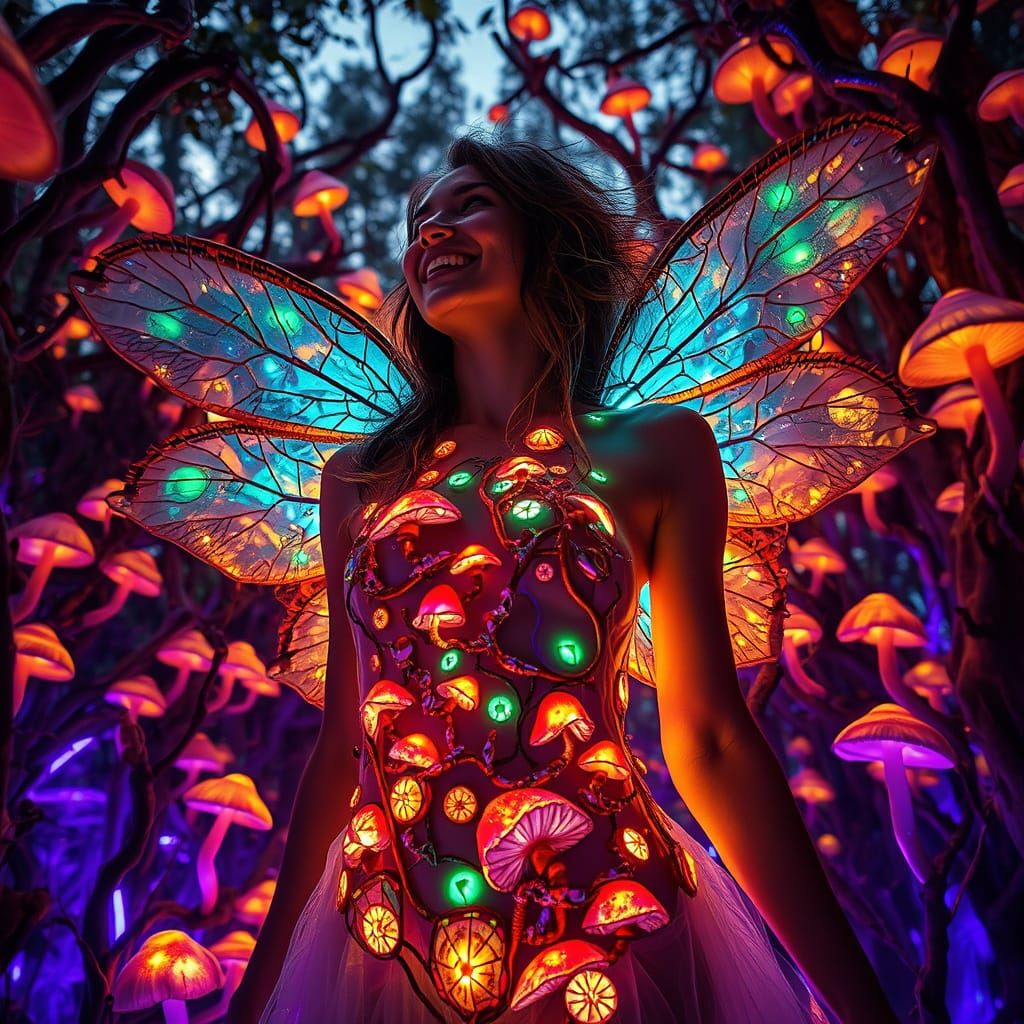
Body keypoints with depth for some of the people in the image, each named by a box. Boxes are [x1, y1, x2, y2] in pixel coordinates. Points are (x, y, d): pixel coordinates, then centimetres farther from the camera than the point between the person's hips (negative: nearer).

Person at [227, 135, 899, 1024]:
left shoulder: (657, 449, -1)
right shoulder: (359, 479, 5)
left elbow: (709, 740, -3)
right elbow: (341, 742, 7)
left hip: (607, 945, -2)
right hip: (387, 950, 3)